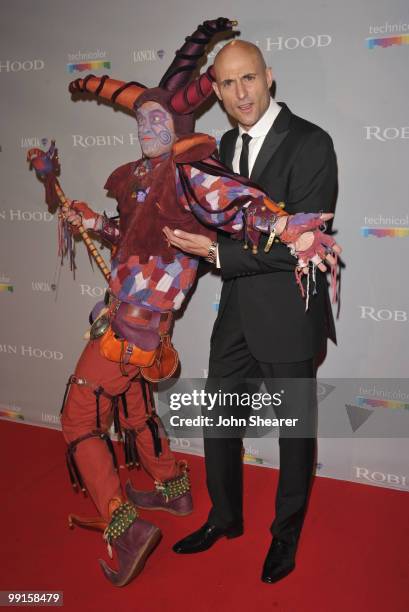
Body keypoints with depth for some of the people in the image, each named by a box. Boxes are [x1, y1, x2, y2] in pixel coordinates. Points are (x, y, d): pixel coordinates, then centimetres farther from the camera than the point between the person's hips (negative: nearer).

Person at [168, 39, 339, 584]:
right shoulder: (227, 145, 9)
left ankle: (287, 533, 36)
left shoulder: (310, 144, -15)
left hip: (287, 316, -7)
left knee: (295, 428, 13)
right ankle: (225, 518, 40)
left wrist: (218, 250, -22)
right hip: (236, 312, 7)